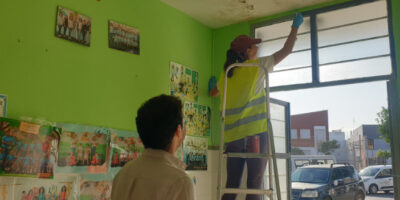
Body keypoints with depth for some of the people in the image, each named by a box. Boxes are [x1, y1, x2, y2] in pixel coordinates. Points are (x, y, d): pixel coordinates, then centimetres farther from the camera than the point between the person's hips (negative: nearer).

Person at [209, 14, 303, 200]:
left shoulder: (227, 72, 14)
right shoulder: (259, 65, 1)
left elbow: (213, 93, 32)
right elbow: (286, 50, 10)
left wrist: (212, 84, 56)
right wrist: (295, 27, 25)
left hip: (232, 135, 5)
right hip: (255, 132, -5)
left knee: (231, 185, 9)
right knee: (254, 185, -2)